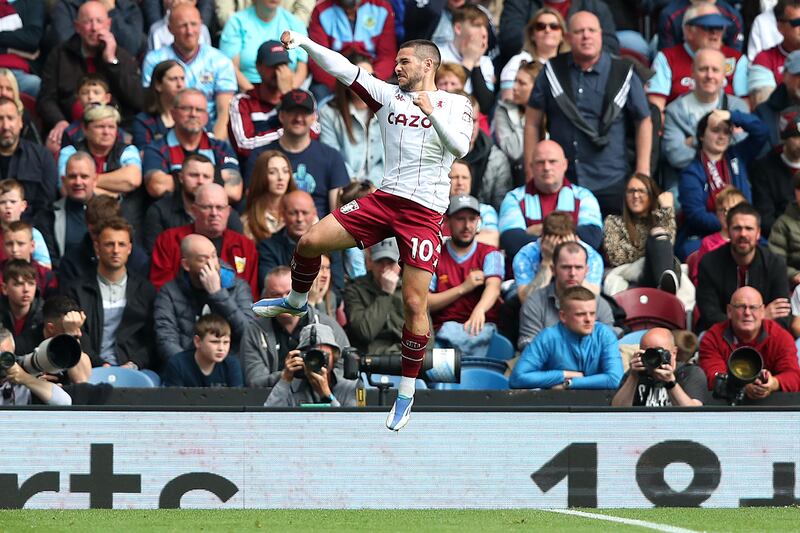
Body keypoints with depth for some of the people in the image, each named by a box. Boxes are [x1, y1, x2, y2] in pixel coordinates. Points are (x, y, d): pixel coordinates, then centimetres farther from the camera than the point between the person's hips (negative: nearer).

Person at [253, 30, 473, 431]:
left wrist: (432, 112, -22)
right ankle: (295, 301, 27)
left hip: (423, 212, -4)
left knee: (414, 304, -8)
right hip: (384, 198, 4)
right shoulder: (389, 96, 10)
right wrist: (303, 42, -7)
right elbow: (343, 69, 3)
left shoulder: (455, 104, 1)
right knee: (310, 242, -5)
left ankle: (406, 393, 5)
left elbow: (461, 147, -15)